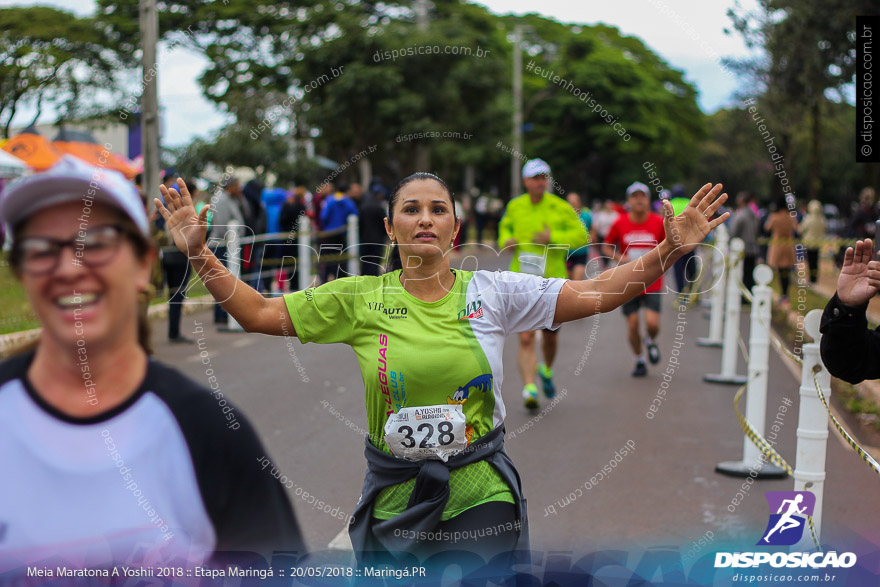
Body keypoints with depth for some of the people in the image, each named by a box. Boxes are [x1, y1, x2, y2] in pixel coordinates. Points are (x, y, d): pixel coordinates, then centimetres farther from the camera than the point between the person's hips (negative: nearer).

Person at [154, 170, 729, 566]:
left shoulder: (494, 291, -3)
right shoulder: (358, 299, -1)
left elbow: (596, 294, -5)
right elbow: (260, 313, 2)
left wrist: (669, 250, -14)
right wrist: (201, 252, -5)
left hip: (482, 500, 0)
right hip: (393, 503, 1)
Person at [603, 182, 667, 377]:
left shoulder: (659, 222, -4)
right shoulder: (620, 223, -3)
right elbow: (607, 247, 7)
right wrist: (620, 257, -11)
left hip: (652, 282, -1)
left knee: (652, 323, -14)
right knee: (632, 324, 3)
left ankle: (651, 342, 23)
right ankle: (639, 360, 27)